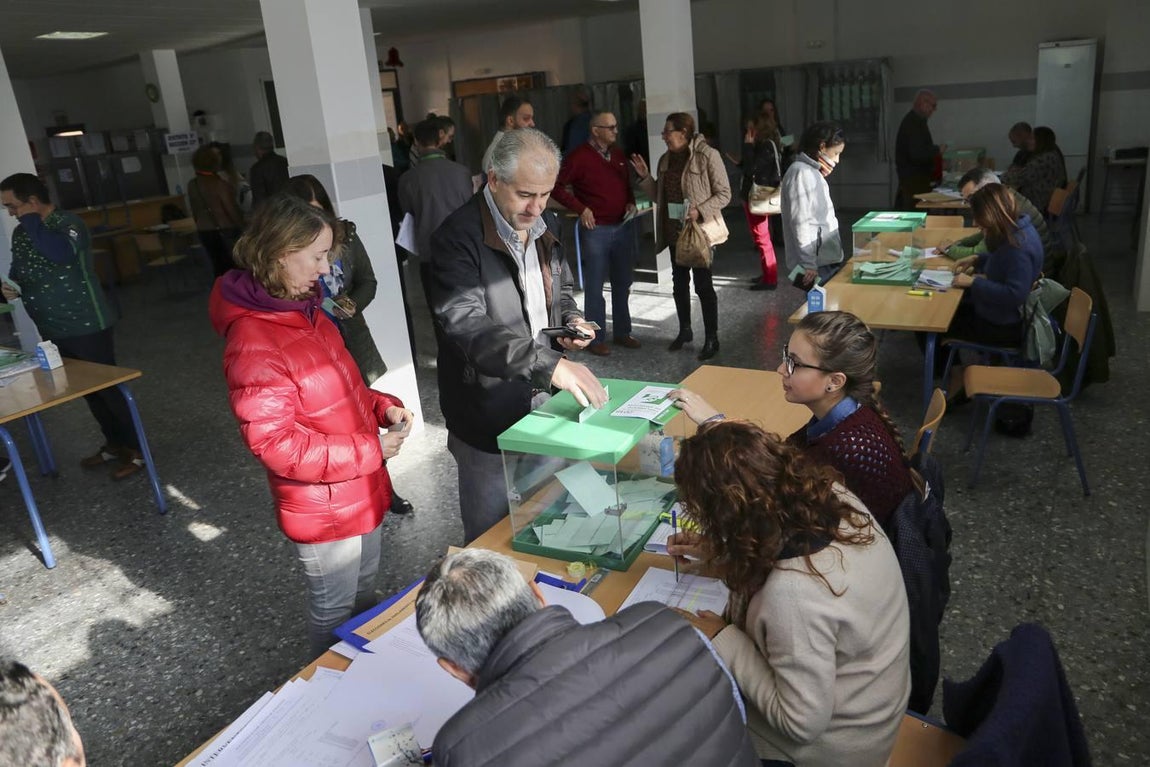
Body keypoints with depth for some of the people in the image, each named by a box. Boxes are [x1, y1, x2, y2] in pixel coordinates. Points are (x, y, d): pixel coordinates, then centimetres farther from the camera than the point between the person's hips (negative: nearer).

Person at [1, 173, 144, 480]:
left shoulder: (68, 223, -15)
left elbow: (61, 254, -36)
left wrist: (31, 220, -24)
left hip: (86, 326, -8)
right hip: (53, 330, 8)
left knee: (107, 387, -1)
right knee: (88, 390, 16)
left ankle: (135, 449, 9)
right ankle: (114, 443, 29)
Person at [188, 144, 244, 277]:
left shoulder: (192, 185, 1)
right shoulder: (219, 184, -15)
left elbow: (195, 211, 8)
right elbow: (230, 208, -14)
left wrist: (201, 226, 20)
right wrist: (242, 226, -3)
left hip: (205, 231, 5)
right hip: (225, 229, -5)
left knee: (218, 265, 12)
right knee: (234, 264, 5)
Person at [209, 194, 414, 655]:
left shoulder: (304, 310, 2)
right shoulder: (253, 344, -26)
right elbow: (276, 445, -26)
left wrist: (383, 406, -4)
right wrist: (370, 452, -22)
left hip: (360, 492, 9)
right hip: (323, 509, -9)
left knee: (364, 592, 28)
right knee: (335, 613, 15)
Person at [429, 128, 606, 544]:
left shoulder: (541, 230, 7)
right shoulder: (459, 238, -19)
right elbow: (465, 324, -32)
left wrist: (571, 320, 0)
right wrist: (550, 363, -42)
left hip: (542, 405, 7)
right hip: (488, 421, -7)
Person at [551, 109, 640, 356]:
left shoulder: (618, 154, 10)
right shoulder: (579, 156, -9)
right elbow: (556, 186, -9)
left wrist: (631, 202, 4)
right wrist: (580, 209, -15)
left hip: (623, 226, 6)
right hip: (595, 229, -6)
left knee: (623, 283, 13)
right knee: (594, 286, 2)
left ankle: (622, 332, 25)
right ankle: (596, 339, 11)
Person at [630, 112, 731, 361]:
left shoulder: (707, 155, -12)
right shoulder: (666, 159, 8)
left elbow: (724, 194, -11)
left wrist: (700, 211, -24)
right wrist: (645, 177, 0)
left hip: (700, 231, -7)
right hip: (674, 231, 7)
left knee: (703, 284, -1)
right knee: (679, 282, 16)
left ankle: (711, 338, 11)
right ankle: (685, 330, 33)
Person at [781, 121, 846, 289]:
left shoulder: (813, 173, 18)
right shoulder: (801, 173, -13)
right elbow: (800, 223, -20)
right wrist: (808, 265, -22)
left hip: (827, 260, 9)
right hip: (816, 265, -9)